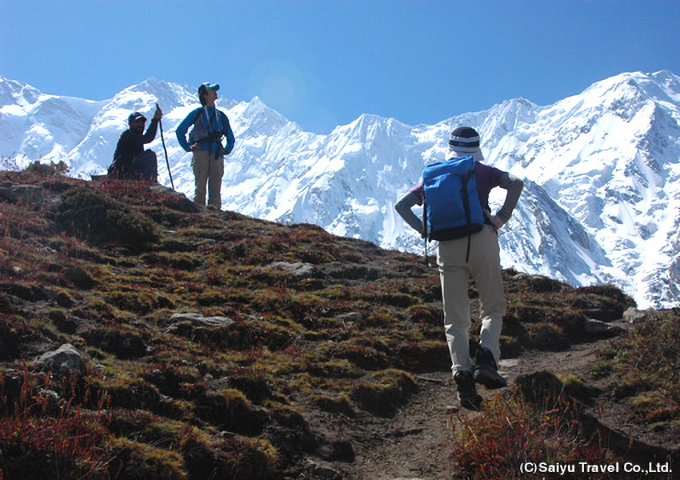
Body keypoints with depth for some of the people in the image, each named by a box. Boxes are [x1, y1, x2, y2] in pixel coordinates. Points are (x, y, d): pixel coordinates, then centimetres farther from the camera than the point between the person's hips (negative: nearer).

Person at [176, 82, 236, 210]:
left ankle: (215, 207, -11)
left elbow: (231, 138, 32)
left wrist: (227, 150, 15)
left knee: (216, 184, -7)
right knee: (200, 182, -11)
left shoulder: (221, 116, 23)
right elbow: (180, 131, 14)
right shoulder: (197, 113, 13)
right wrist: (188, 147, 6)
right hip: (201, 152, -3)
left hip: (217, 154, 3)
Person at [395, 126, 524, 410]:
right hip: (482, 239, -2)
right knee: (493, 308, 11)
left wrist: (424, 230, 9)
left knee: (455, 319, 5)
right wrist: (503, 217, -3)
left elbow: (401, 205, 14)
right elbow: (516, 183, -7)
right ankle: (486, 360, -12)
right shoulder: (482, 171, 10)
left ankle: (462, 372, -12)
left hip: (448, 247, 2)